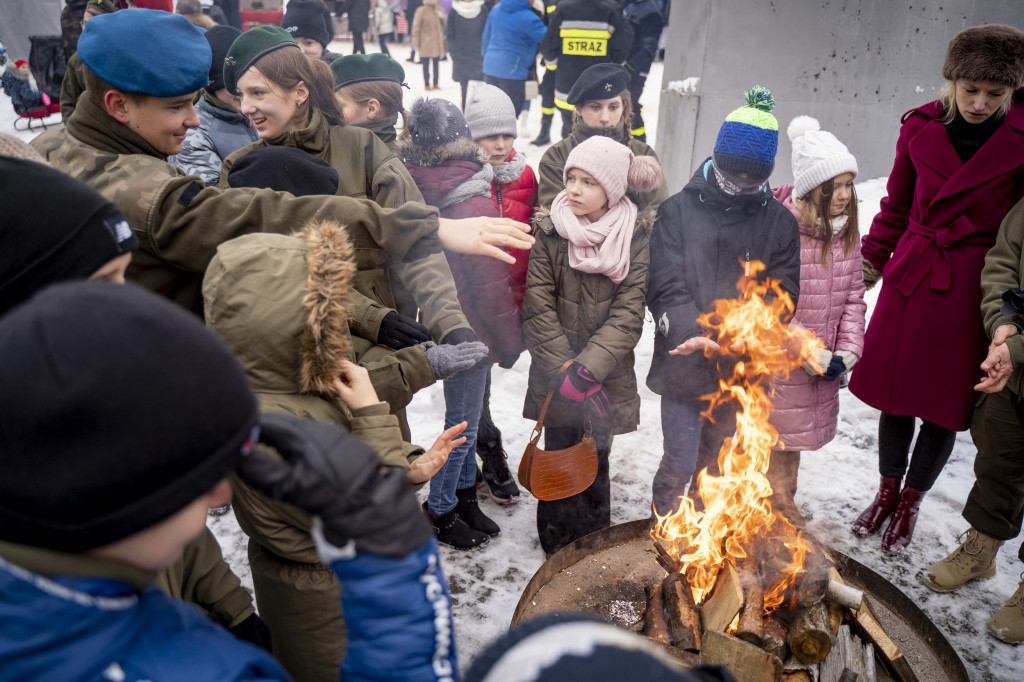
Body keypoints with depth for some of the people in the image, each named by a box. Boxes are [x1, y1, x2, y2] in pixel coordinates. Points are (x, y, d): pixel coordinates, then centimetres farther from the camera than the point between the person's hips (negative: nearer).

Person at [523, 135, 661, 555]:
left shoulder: (638, 235, -6)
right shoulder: (549, 230, -4)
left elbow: (629, 314, -10)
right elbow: (538, 308, -7)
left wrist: (587, 370, -20)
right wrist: (565, 370, -13)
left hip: (607, 379, 0)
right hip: (555, 376, 1)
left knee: (595, 463, 9)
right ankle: (559, 555, 31)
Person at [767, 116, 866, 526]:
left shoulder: (846, 230, 3)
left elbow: (853, 296, 8)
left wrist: (847, 351, -4)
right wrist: (807, 353, -19)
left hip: (822, 364, 6)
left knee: (793, 434, 21)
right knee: (768, 436, 9)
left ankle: (783, 504, 40)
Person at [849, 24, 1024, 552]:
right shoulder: (920, 128, 1)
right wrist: (868, 266, 13)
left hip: (970, 290, -2)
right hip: (909, 278, 2)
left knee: (945, 406, 8)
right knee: (895, 396, 11)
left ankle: (911, 503, 30)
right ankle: (887, 491, 34)